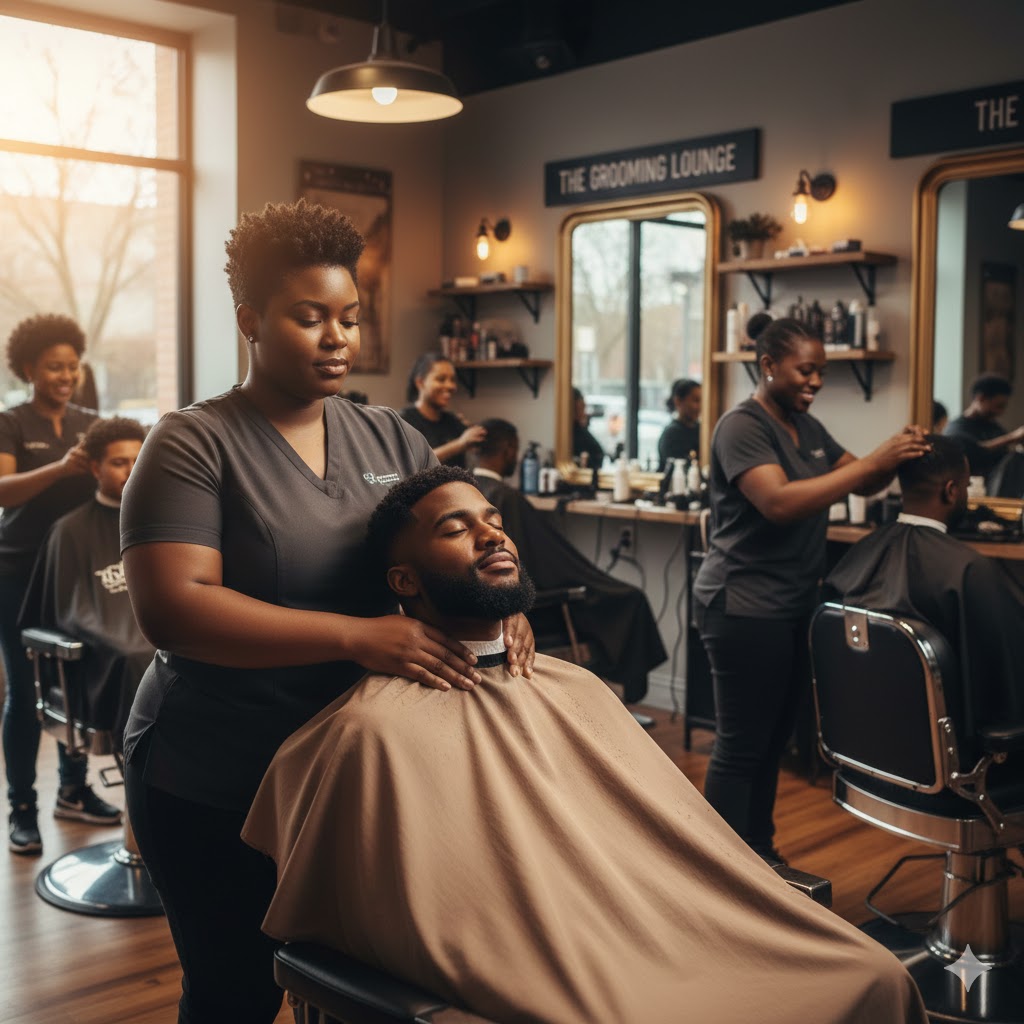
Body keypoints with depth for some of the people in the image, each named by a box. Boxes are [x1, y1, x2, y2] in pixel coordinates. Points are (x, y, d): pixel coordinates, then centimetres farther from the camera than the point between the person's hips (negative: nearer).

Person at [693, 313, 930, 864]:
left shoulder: (807, 427, 12)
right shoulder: (742, 426, -14)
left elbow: (863, 484, 16)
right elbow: (778, 502, -28)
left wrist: (895, 457, -7)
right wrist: (874, 460, -28)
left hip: (794, 606, 8)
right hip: (744, 608, -8)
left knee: (774, 740, 15)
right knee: (741, 746, -1)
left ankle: (760, 852, 27)